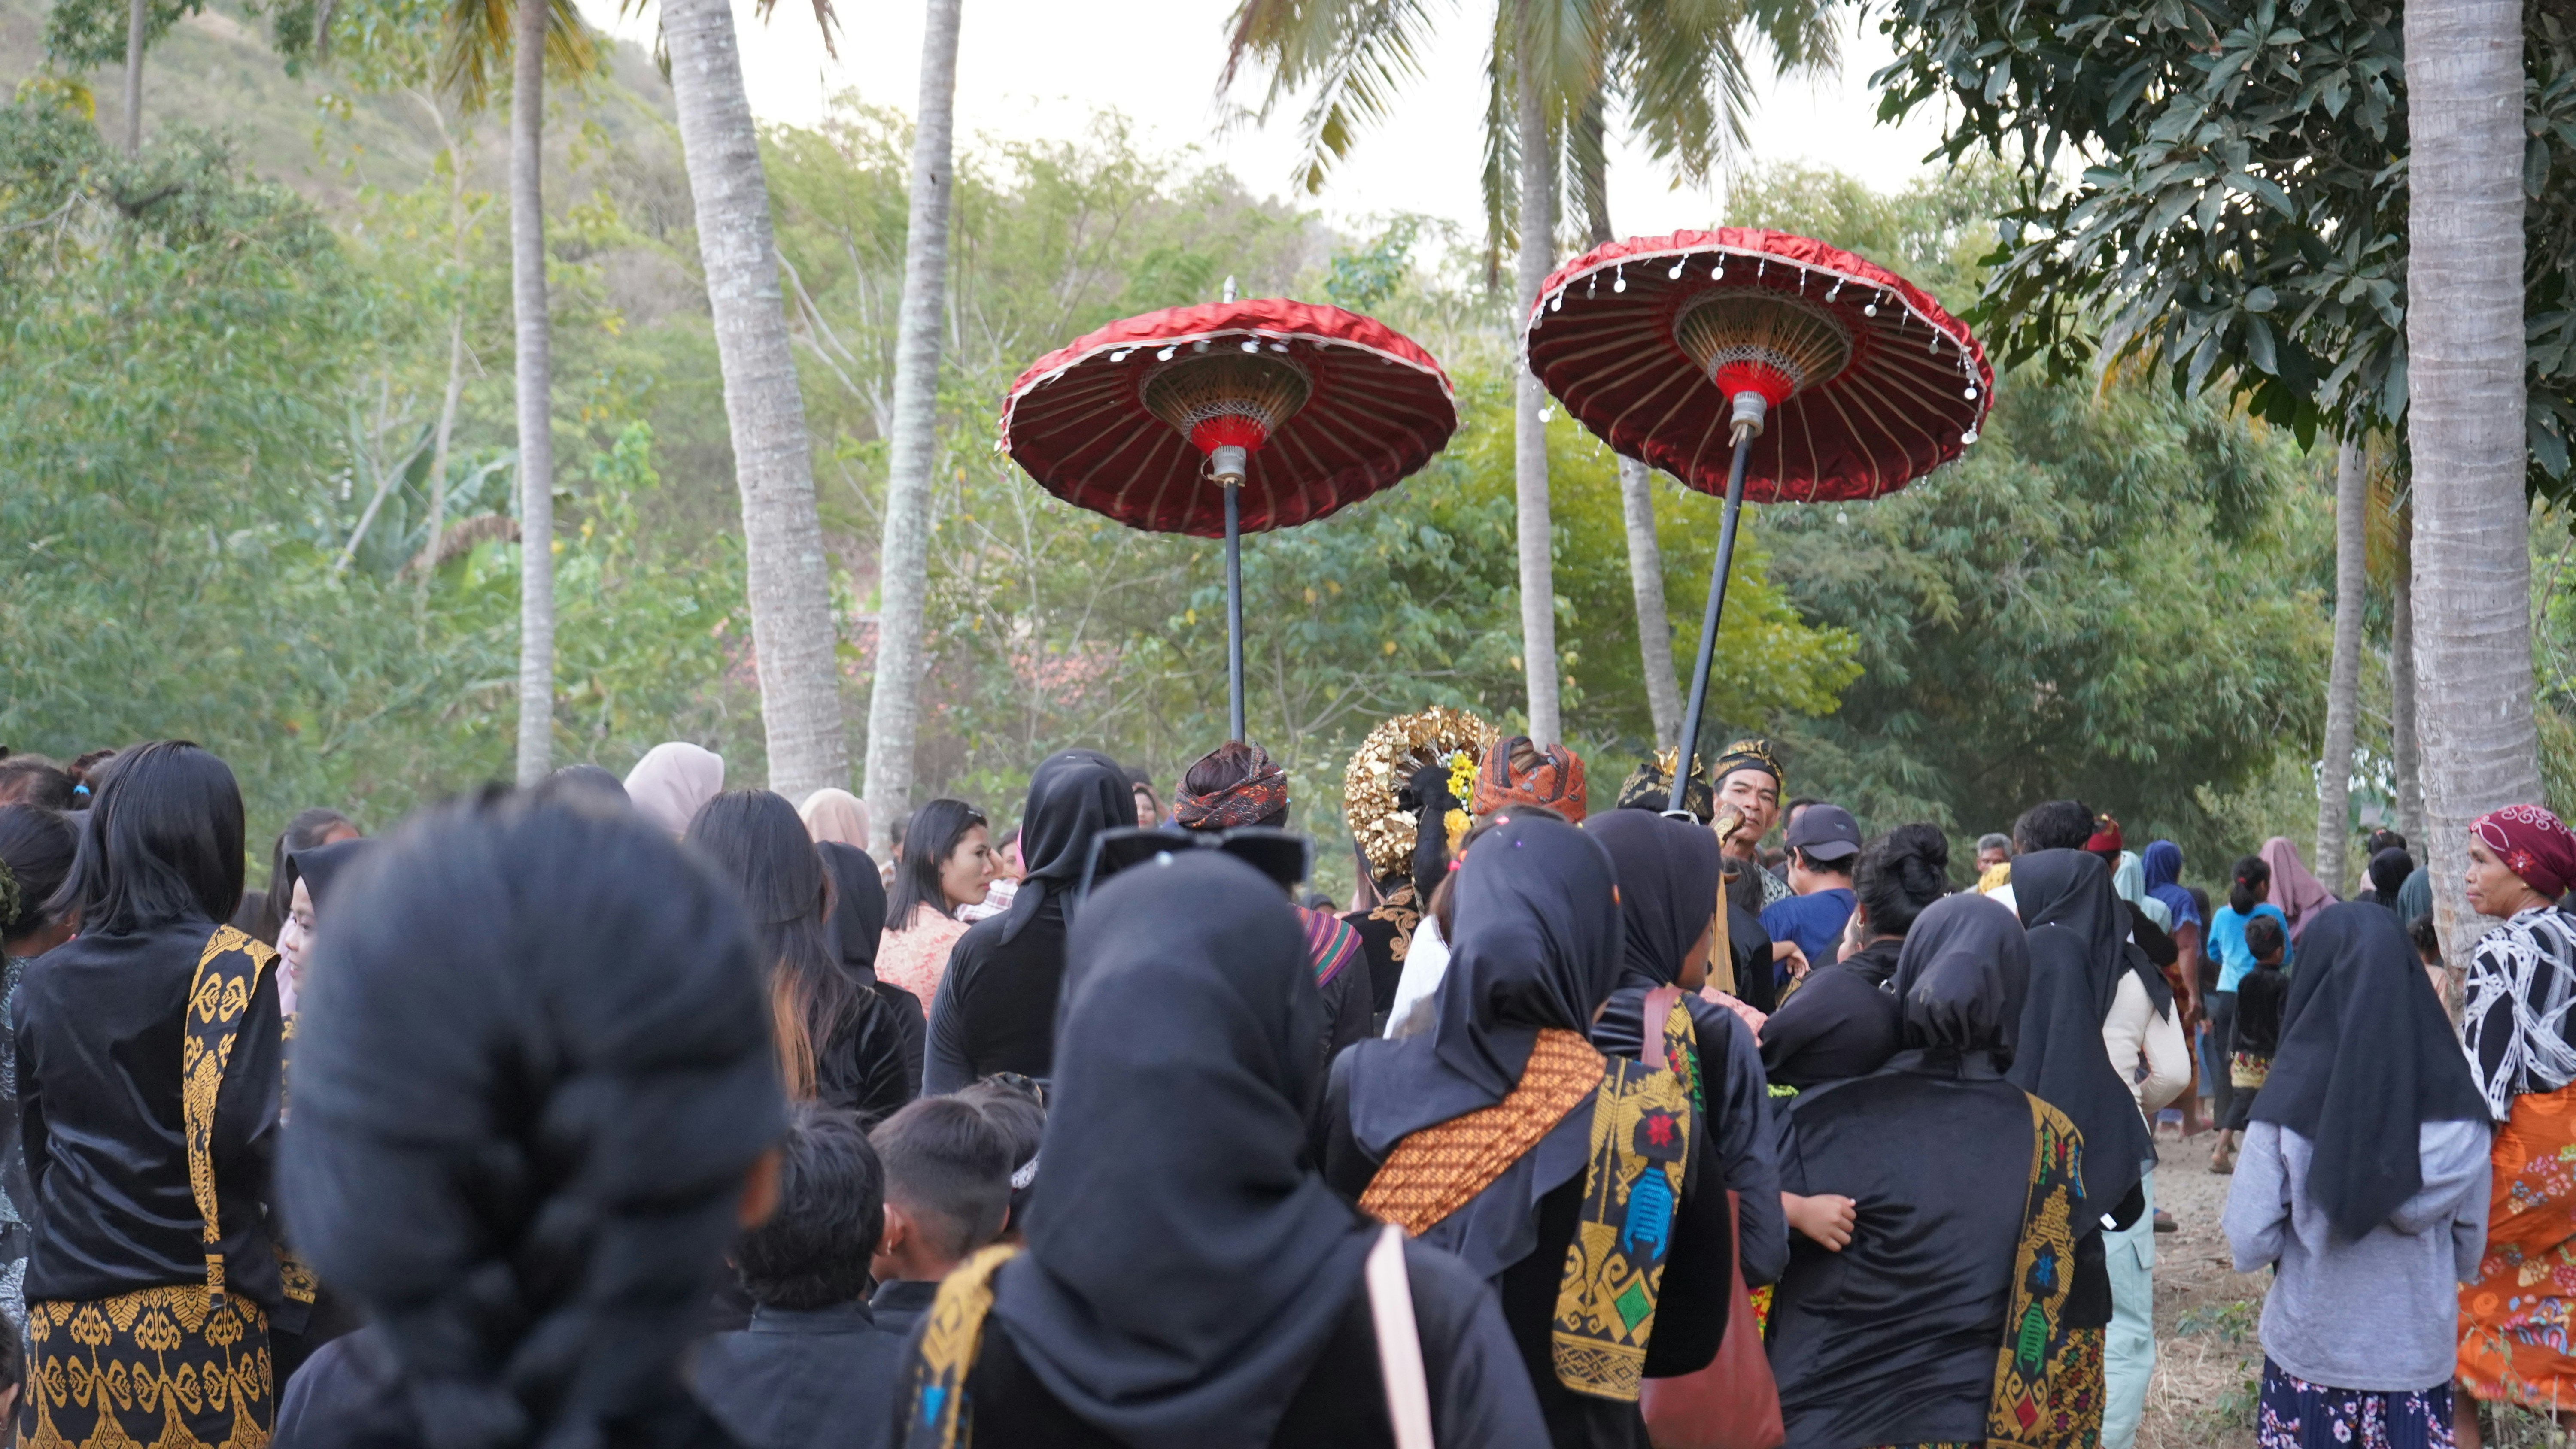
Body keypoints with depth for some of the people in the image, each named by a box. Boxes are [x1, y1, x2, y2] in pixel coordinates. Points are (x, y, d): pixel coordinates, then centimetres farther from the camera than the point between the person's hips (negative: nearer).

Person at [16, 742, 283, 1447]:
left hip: (63, 1321, 4)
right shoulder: (228, 967, -8)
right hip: (193, 1312, -4)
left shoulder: (42, 983, 7)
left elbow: (36, 1150, 14)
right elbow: (241, 1136, -17)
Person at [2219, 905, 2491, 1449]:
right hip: (2420, 1356, 2)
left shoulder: (2292, 1102, -14)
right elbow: (2471, 1248, 1)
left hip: (2312, 1350, -2)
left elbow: (2249, 1246, -14)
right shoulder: (2455, 1100, -7)